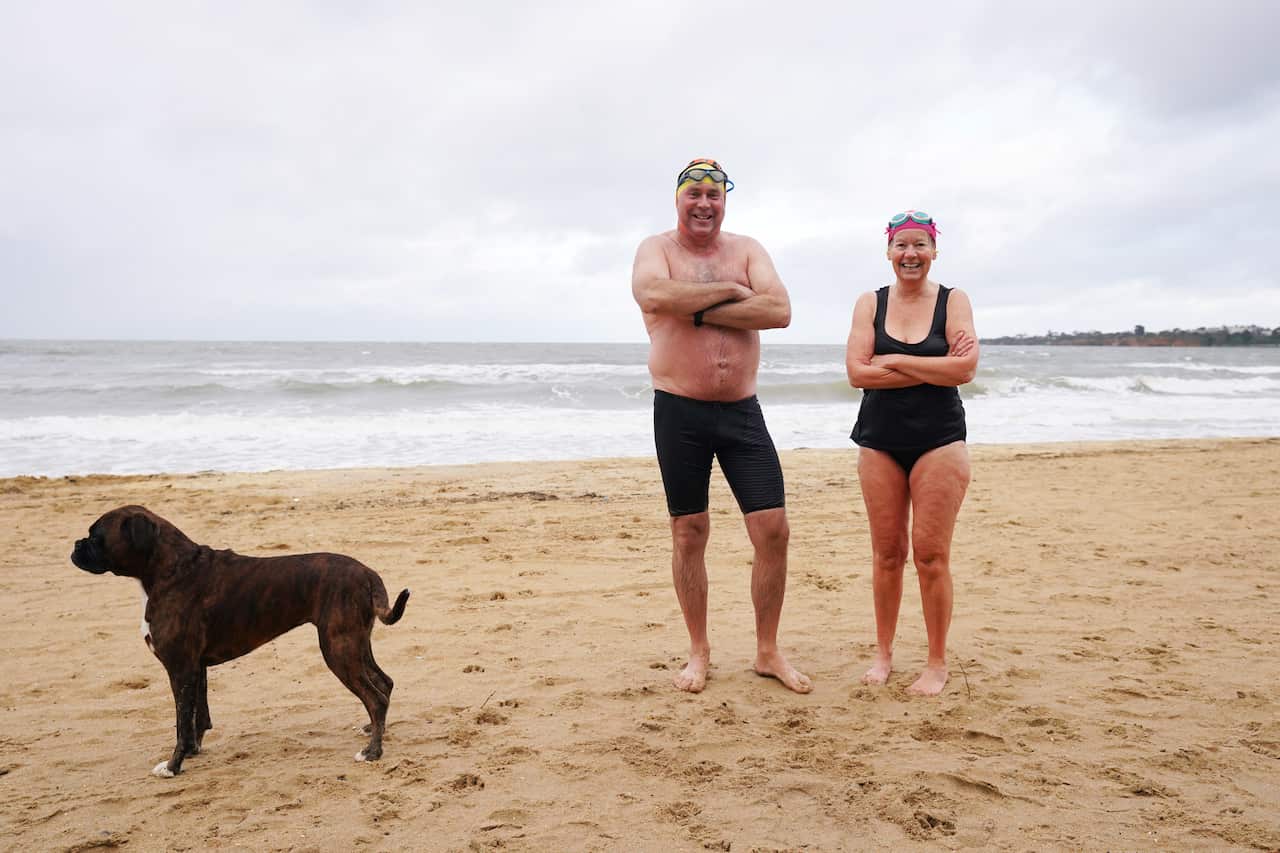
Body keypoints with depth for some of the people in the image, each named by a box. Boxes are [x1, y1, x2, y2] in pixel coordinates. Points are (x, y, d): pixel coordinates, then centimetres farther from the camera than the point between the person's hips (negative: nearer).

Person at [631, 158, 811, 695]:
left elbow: (780, 311, -10)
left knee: (773, 531, 1)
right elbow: (653, 294, -24)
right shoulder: (656, 249, 1)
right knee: (688, 535, 7)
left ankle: (768, 651, 19)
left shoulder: (747, 249, 7)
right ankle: (699, 652, 24)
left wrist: (699, 311, -15)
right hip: (679, 411, -2)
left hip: (742, 410, 2)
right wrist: (730, 290, -14)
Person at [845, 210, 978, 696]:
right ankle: (883, 653, 21)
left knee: (931, 555, -3)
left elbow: (964, 369, -13)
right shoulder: (870, 303, 5)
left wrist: (893, 362, -10)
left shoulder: (953, 301, 2)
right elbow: (857, 372, -8)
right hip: (880, 440, 2)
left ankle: (937, 662, 12)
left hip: (939, 440, -2)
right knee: (887, 553, 7)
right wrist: (934, 369, -11)